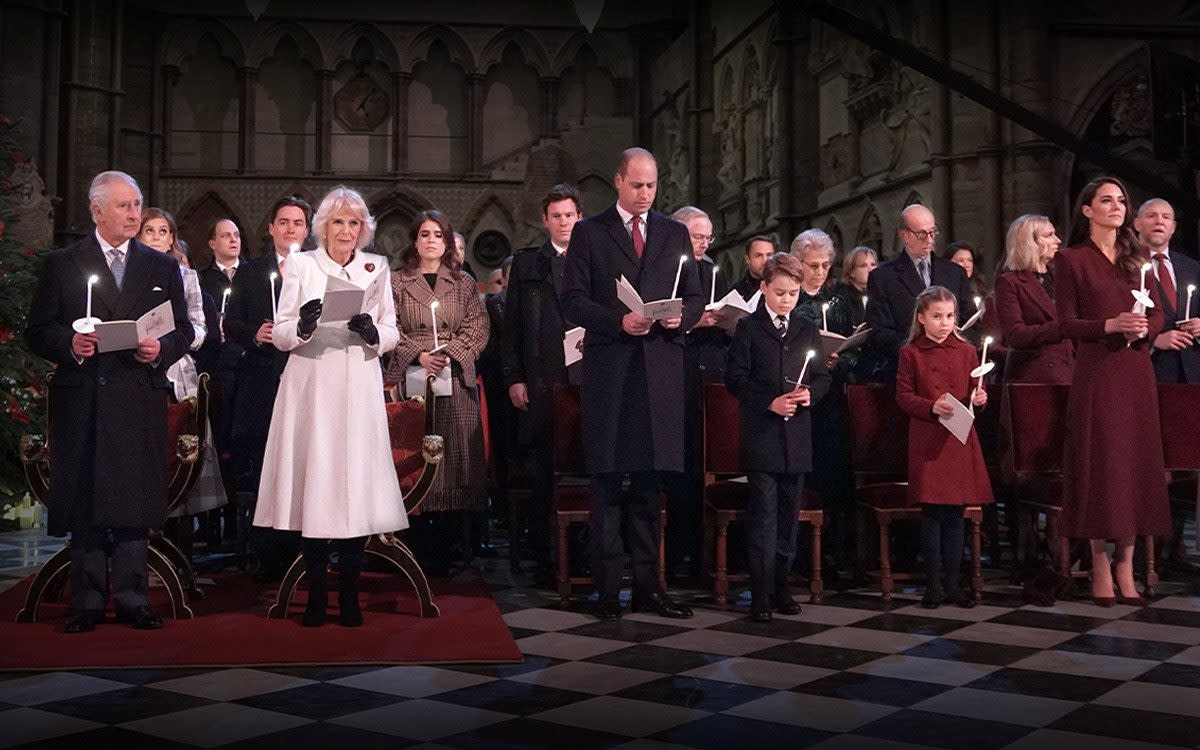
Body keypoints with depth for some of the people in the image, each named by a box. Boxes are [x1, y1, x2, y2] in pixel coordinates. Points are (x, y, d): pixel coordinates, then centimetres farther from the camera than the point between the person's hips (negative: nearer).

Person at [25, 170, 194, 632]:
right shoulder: (61, 265, 9)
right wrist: (69, 344, -14)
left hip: (140, 399, 1)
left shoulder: (163, 267, 14)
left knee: (134, 501, 1)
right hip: (81, 400, -1)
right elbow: (37, 332, 6)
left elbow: (183, 330, 12)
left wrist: (161, 349, -8)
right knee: (83, 502, 2)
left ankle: (131, 600, 9)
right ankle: (88, 603, 11)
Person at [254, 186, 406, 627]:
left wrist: (373, 332, -11)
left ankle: (349, 594, 6)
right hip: (311, 388, -1)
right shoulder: (300, 265, 9)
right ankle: (316, 594, 7)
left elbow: (392, 333, 11)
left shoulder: (377, 267, 13)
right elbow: (280, 336, 5)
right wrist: (302, 326, -16)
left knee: (357, 485, -3)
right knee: (313, 483, -4)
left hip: (358, 391, 1)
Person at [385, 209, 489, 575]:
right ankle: (415, 553, 3)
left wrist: (451, 352, -11)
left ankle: (443, 553, 4)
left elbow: (478, 327, 5)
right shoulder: (397, 282, 10)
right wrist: (418, 354, -12)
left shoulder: (463, 283, 13)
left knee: (452, 455, -2)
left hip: (455, 382, 1)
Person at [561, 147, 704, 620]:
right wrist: (618, 322, -15)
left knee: (650, 482, 6)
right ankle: (608, 587, 6)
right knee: (607, 482, 0)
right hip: (608, 369, -2)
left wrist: (682, 316, -8)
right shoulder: (589, 232, 7)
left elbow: (695, 297, 15)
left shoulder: (675, 234, 16)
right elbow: (573, 299, 0)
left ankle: (648, 585, 13)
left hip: (661, 368, 3)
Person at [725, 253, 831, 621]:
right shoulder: (748, 328, 0)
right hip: (761, 434, -4)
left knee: (789, 512, 10)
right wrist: (770, 402, -15)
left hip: (797, 435, 4)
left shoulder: (807, 329, 12)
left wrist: (810, 393, -8)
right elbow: (735, 378, -5)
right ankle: (761, 595, 0)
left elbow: (822, 377, 14)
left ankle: (781, 586, 20)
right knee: (763, 513, -5)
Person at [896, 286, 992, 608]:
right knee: (931, 511, -1)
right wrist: (931, 406, -17)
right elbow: (903, 396, -1)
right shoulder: (910, 353, 1)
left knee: (955, 512, 6)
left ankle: (953, 582, 15)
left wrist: (979, 398, -9)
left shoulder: (966, 350, 9)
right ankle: (934, 583, 9)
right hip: (927, 440, -3)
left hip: (960, 440, 3)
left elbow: (975, 391, 13)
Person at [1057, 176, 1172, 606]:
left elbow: (1158, 314, 12)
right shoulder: (1071, 260, 1)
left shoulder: (1136, 258, 14)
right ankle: (1100, 567, 3)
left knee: (1136, 462, 3)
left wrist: (1143, 330, -9)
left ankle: (1126, 565, 10)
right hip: (1096, 372, -4)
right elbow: (1067, 323, -5)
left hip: (1136, 372, 5)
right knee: (1099, 462, -4)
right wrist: (1111, 325, -19)